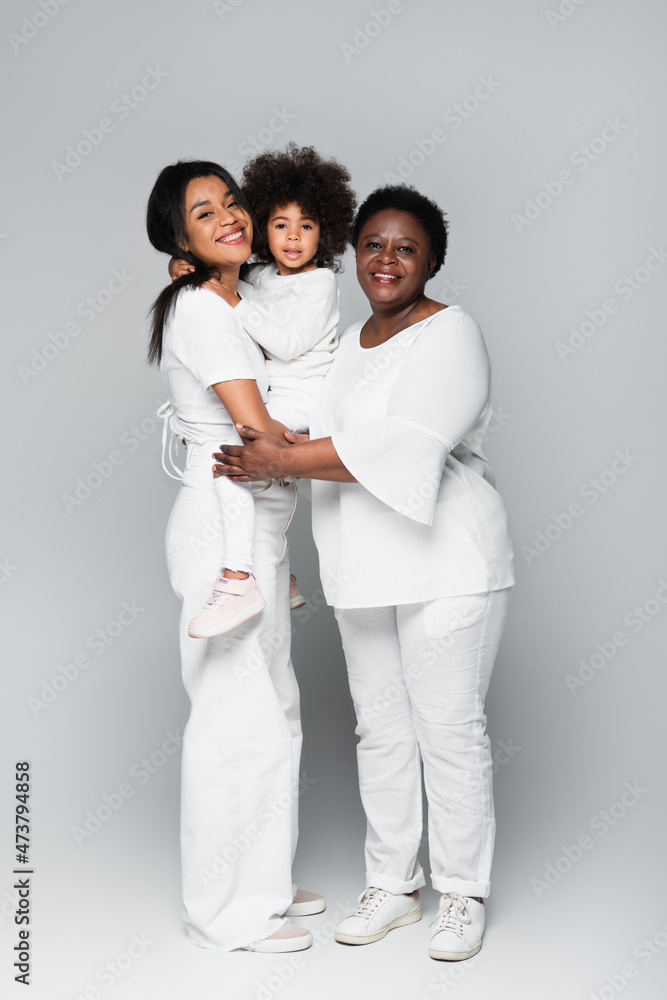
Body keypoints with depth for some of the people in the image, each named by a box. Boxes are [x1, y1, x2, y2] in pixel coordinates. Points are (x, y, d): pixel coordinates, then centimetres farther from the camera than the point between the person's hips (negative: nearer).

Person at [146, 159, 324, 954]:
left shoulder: (235, 304, 16)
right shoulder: (198, 308, -14)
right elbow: (259, 435, -20)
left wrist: (278, 554, 18)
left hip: (252, 528, 10)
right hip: (224, 530, -10)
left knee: (271, 713, 15)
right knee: (239, 721, -2)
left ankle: (261, 887, 28)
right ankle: (229, 915, 11)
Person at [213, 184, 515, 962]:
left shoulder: (449, 334, -10)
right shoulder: (348, 343, 14)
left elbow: (401, 445, -24)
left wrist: (284, 461, -21)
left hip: (443, 564, -7)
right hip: (363, 570, 7)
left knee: (449, 730, 1)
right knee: (381, 730, 13)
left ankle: (463, 894, 17)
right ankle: (392, 885, 27)